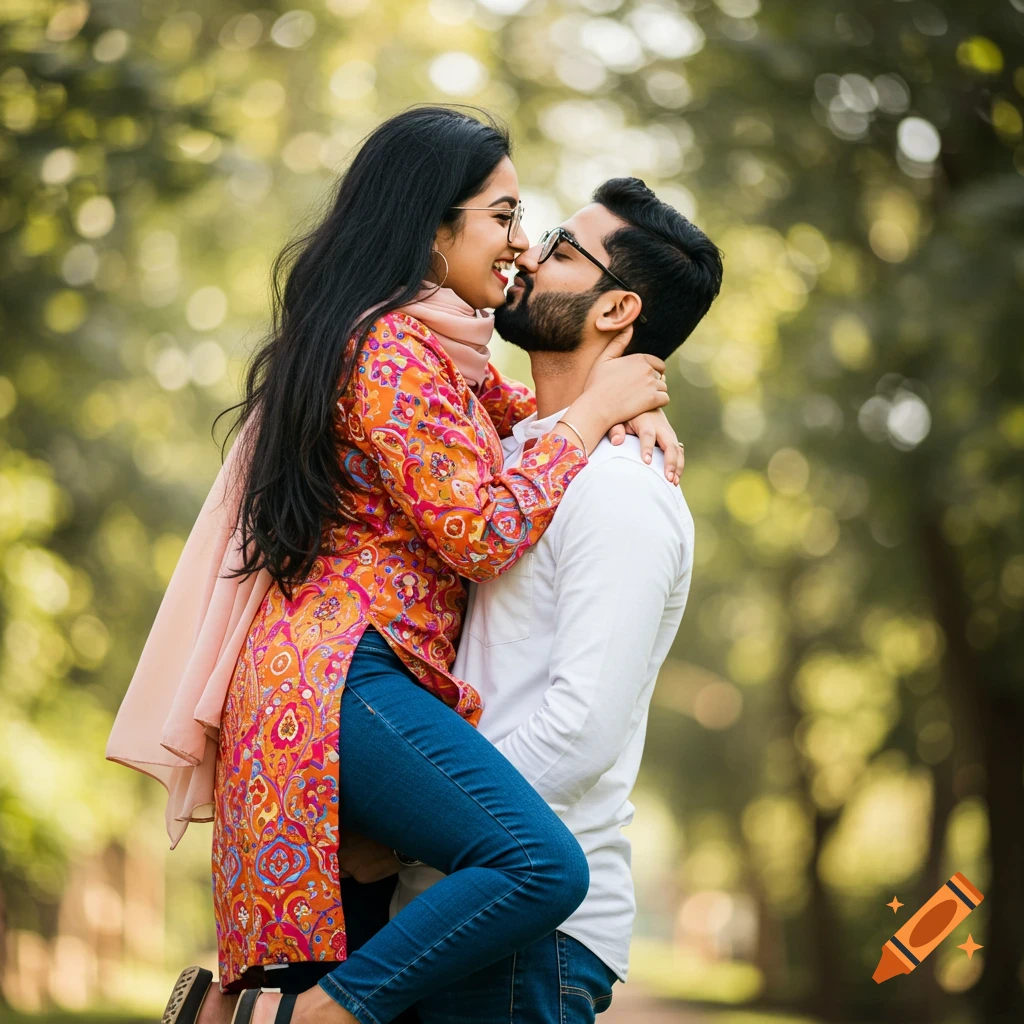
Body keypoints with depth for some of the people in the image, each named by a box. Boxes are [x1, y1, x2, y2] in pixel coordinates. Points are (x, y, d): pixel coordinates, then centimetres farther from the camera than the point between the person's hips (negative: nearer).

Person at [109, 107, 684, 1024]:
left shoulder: (445, 350, 20)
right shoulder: (396, 349, -10)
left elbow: (523, 407, 37)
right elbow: (483, 534, -16)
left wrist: (628, 410, 15)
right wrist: (592, 412, -5)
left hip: (316, 667, 11)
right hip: (345, 673, -11)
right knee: (545, 867, -24)